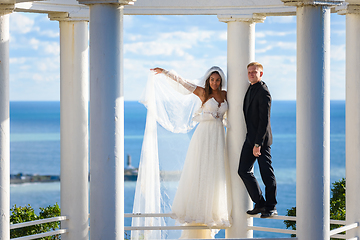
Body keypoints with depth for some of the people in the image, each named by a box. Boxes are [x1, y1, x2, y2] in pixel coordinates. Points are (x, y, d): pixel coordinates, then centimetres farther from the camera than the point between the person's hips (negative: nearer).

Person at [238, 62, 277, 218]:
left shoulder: (263, 92, -15)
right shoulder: (251, 89, 14)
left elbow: (264, 120, -19)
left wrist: (258, 144, -22)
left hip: (261, 138, -9)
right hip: (250, 138, 9)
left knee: (266, 173, -1)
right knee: (244, 170, 7)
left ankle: (271, 207, 9)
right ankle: (260, 203, 16)